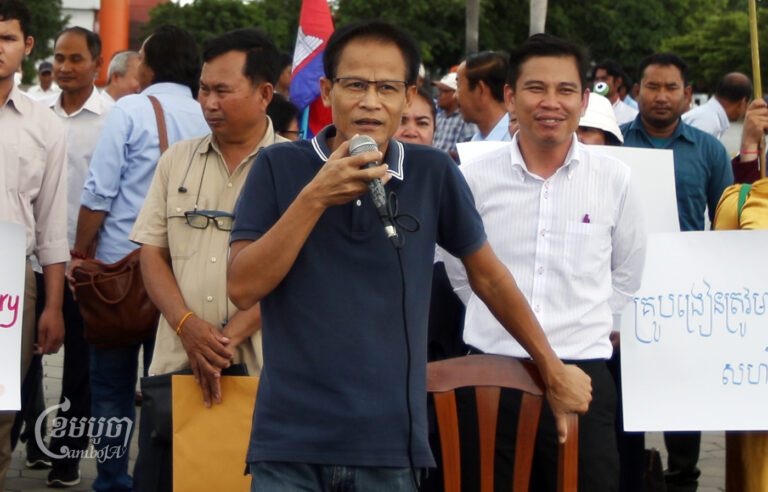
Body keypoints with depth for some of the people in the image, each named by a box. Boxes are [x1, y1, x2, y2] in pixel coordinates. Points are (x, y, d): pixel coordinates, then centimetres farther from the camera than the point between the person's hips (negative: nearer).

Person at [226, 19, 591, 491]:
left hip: (391, 446, 1)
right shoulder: (279, 167, 0)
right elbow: (243, 288, -7)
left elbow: (489, 276, 13)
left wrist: (553, 368, 18)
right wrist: (315, 198, -15)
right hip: (289, 441, -1)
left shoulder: (433, 174, 2)